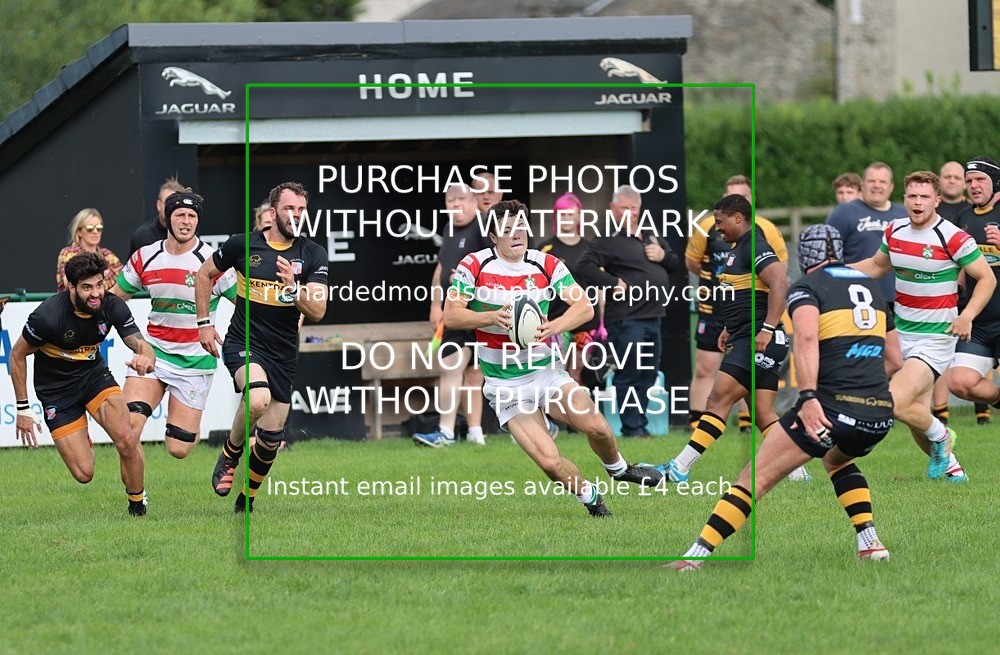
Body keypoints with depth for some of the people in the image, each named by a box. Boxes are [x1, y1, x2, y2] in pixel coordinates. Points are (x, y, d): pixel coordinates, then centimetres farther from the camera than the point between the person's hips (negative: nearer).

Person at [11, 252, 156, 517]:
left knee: (127, 440, -22)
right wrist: (23, 409, -10)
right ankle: (81, 443, 30)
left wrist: (146, 357, -46)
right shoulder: (47, 316, -27)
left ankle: (137, 503, 6)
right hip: (56, 391, -3)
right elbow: (17, 356, -12)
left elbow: (141, 344, -20)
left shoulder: (112, 306, -17)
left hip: (94, 374, 3)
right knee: (84, 473, -9)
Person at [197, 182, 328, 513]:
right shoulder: (243, 244, -4)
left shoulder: (312, 255, -2)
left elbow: (317, 311, -9)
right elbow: (204, 274, 12)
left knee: (271, 437, 6)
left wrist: (293, 288, -27)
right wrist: (204, 323, 7)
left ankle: (246, 501, 29)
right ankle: (230, 454, -4)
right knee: (258, 399, -33)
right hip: (243, 343, -3)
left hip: (283, 355, 3)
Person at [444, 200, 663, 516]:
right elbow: (451, 316, -14)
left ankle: (617, 467, 14)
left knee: (596, 426, -20)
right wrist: (492, 317, -32)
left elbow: (585, 307, -9)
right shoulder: (474, 266, -8)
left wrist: (553, 327, -29)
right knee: (549, 461, -19)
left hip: (546, 372, 2)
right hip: (506, 388, -2)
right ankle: (589, 497, 11)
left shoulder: (546, 265, -2)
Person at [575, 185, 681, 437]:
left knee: (648, 374, 13)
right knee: (629, 375, -6)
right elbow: (584, 265, -19)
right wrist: (613, 283, -19)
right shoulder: (609, 241, -8)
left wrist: (664, 256, 2)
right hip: (626, 319, -8)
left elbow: (676, 264, 24)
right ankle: (632, 428, -2)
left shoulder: (652, 238, 18)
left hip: (652, 319, 8)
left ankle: (640, 424, 22)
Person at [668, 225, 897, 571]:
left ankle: (695, 557, -10)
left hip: (833, 408, -6)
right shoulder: (871, 285, 21)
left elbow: (806, 337, -19)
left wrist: (808, 397, -25)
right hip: (881, 414, 6)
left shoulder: (806, 286, 3)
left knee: (755, 478, -2)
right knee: (837, 460, 37)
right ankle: (870, 542, 23)